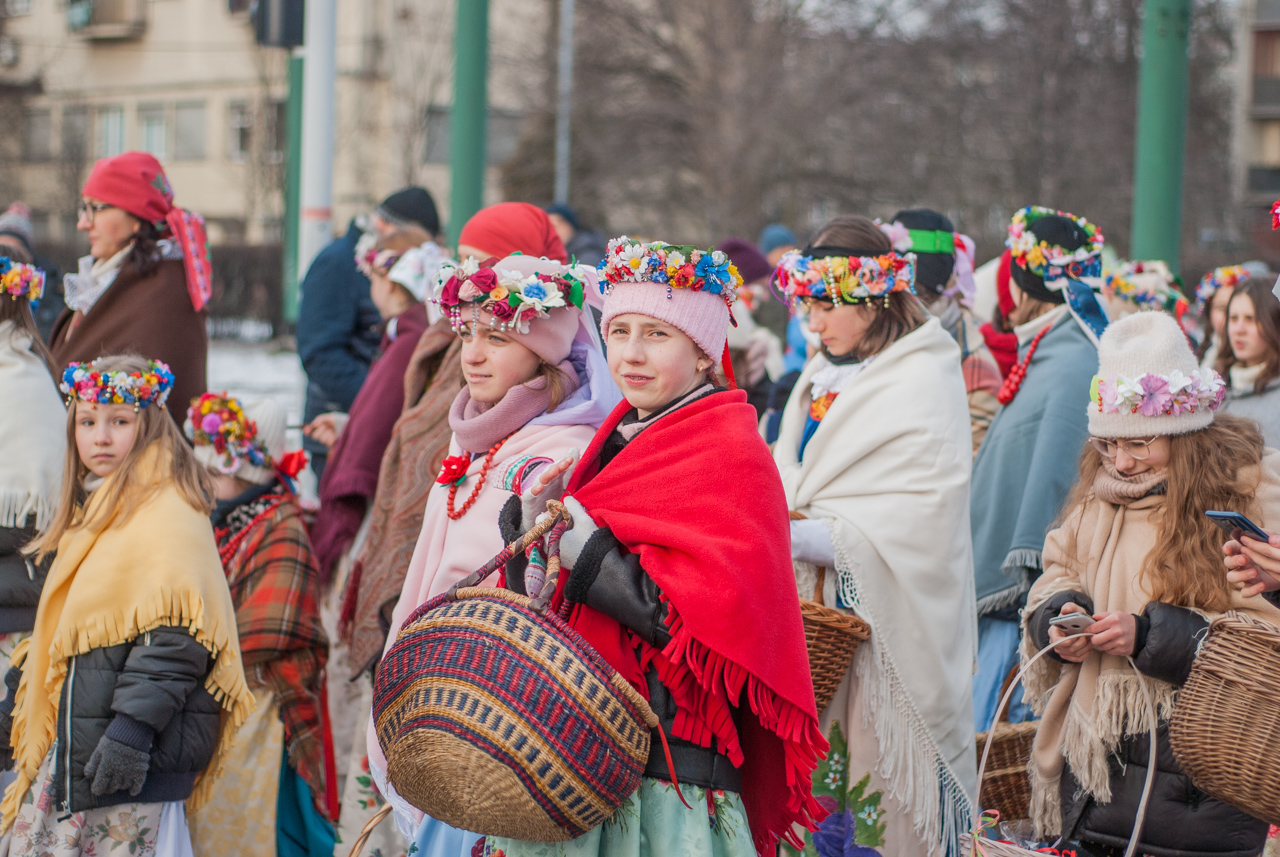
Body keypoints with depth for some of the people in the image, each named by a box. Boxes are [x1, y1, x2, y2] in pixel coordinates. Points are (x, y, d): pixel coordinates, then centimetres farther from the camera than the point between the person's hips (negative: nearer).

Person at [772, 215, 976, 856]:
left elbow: (922, 521, -18)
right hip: (813, 610, 7)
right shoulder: (821, 378, 15)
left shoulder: (925, 384, -9)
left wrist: (812, 538, -24)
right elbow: (789, 482, 20)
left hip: (880, 624, -7)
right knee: (810, 765, 5)